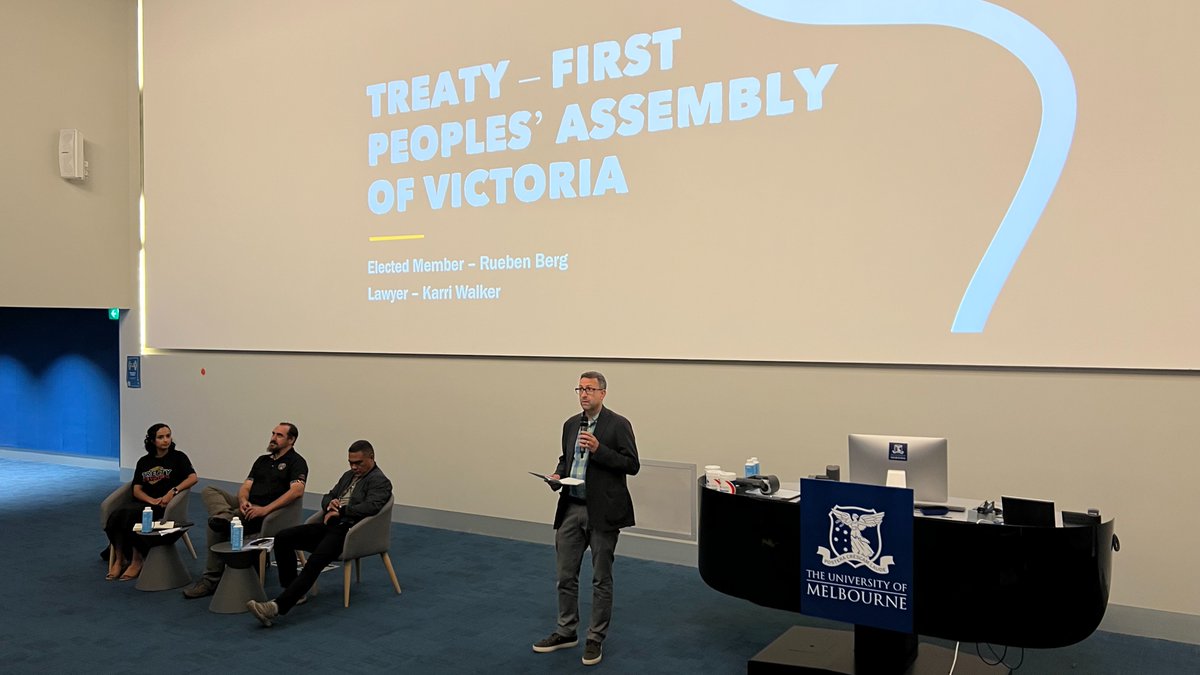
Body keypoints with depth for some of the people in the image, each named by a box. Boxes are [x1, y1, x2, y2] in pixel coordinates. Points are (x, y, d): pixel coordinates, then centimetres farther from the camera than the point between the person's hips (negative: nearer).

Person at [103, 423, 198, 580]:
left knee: (130, 514, -32)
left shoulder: (178, 457, 7)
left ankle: (137, 561, -18)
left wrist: (173, 491, -21)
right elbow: (137, 489, 9)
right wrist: (152, 500, -12)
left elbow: (193, 478, -6)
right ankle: (119, 560, -14)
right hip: (142, 503, 4)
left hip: (164, 505, -4)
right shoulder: (144, 462, 18)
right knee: (115, 516, -28)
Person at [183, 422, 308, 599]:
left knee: (217, 527, -23)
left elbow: (297, 491, -19)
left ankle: (211, 580, -14)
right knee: (209, 491, -8)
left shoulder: (296, 462, -2)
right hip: (247, 506, 8)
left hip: (265, 513, -8)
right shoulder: (262, 460, 23)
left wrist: (265, 509, -26)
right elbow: (246, 486, 15)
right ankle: (224, 517, -39)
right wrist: (243, 501, -11)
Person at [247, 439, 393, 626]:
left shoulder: (380, 482, -2)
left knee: (314, 562, -32)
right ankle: (293, 592, -5)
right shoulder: (348, 476, 24)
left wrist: (340, 511, -15)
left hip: (347, 531, -8)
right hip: (328, 525, 9)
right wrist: (330, 503, 1)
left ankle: (278, 607, -41)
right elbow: (327, 497, 26)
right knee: (282, 538, -11)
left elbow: (370, 507, -19)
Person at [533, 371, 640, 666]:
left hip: (602, 511, -6)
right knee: (566, 575, 13)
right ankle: (566, 632, 28)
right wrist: (558, 475, 0)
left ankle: (596, 639, 18)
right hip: (570, 509, 6)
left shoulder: (618, 425, -8)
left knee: (601, 579, 6)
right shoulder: (571, 424, 11)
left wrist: (598, 449, -23)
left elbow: (632, 465, -13)